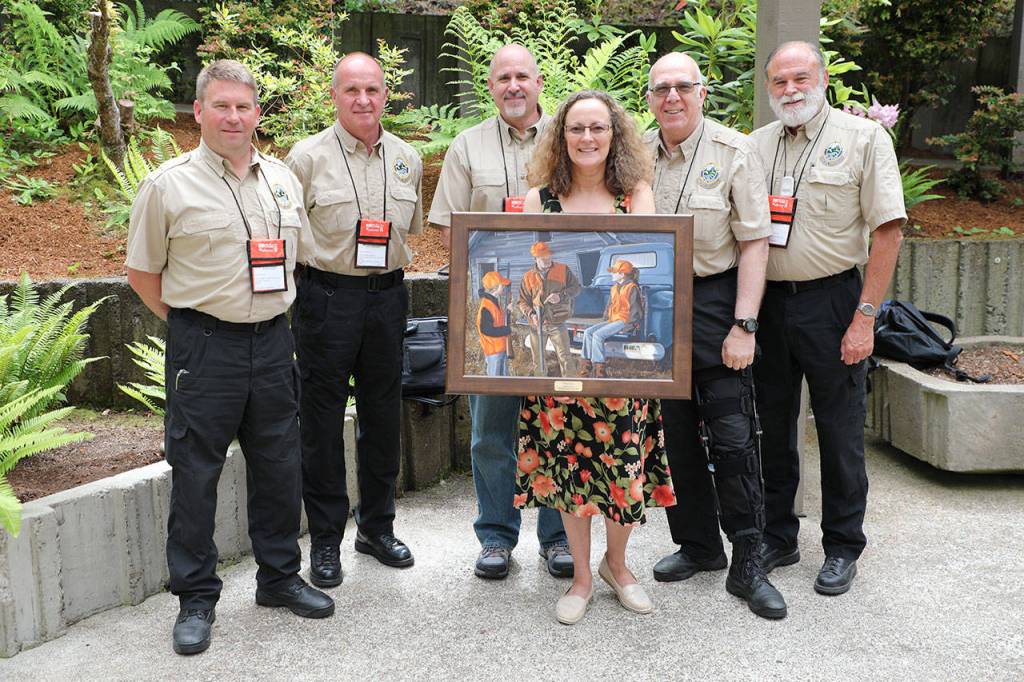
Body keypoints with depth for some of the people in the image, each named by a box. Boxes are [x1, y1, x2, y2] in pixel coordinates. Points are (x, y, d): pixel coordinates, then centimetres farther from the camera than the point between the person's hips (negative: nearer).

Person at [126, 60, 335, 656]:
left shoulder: (283, 178, 9)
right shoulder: (168, 184, -4)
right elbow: (143, 273, 1)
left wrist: (272, 314, 13)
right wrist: (193, 324, -2)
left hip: (273, 341, 4)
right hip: (203, 346, -4)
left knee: (279, 466, 12)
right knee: (195, 473, 3)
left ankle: (280, 577, 30)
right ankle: (196, 598, 18)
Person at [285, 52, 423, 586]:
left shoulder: (407, 158, 9)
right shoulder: (308, 156, -4)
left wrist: (388, 262, 12)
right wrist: (323, 265, -6)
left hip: (387, 297, 4)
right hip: (327, 297, -4)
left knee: (383, 416, 12)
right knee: (322, 419, 3)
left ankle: (376, 526, 29)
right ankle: (325, 539, 17)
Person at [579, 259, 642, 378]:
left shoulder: (632, 288, -9)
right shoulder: (614, 288, 17)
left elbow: (635, 310, -10)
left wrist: (628, 325, -13)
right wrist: (605, 320, 11)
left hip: (625, 321, -9)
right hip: (612, 320, 9)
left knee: (598, 334, -25)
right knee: (588, 332, -7)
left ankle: (599, 369, -23)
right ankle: (587, 364, -10)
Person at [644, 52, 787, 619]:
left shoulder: (734, 152, -4)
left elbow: (755, 242, -8)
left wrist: (744, 325, -15)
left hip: (714, 303, -4)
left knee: (732, 436, -4)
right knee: (675, 434, 10)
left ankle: (747, 563, 8)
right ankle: (697, 544, 26)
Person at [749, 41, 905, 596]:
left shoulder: (864, 138, -3)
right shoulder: (756, 145, 9)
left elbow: (888, 231, -8)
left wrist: (865, 317, -14)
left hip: (831, 300, -4)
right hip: (766, 301, 4)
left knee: (840, 429, 5)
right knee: (772, 423, 12)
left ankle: (842, 548, 21)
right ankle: (777, 537, 28)